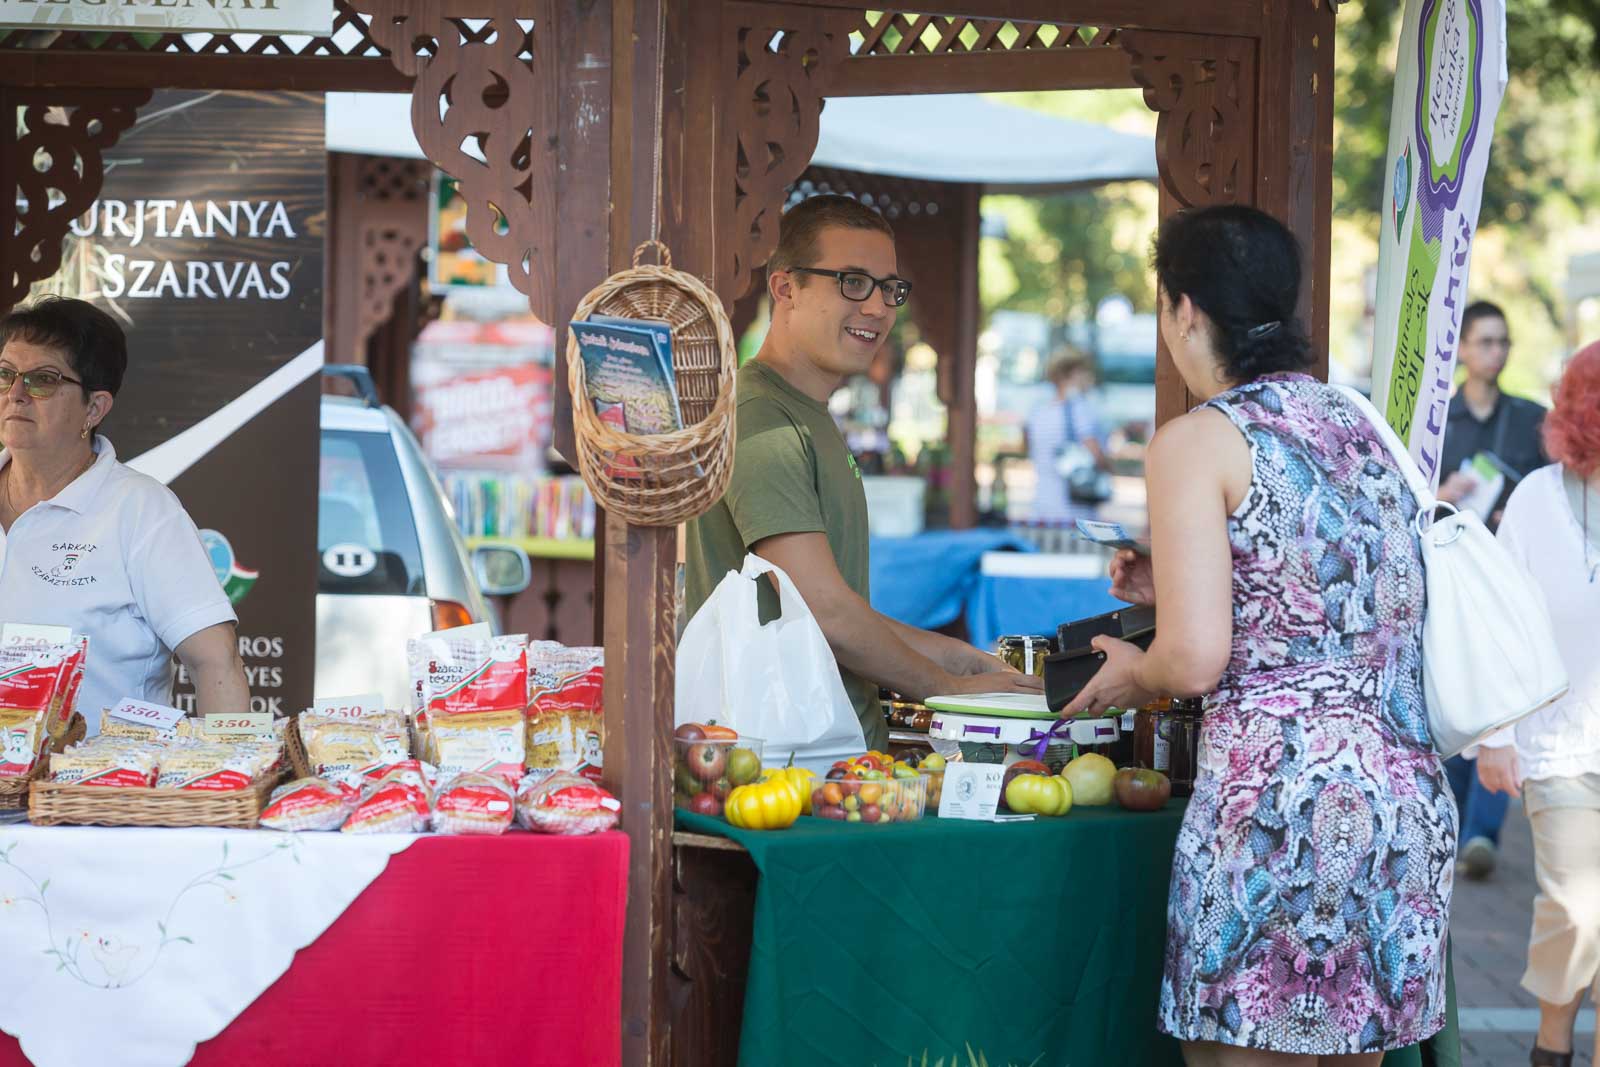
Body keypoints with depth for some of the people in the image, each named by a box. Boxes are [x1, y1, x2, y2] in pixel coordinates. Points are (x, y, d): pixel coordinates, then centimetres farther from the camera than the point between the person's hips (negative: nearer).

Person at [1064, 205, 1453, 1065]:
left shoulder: (1197, 441, -6)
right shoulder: (1358, 423, 15)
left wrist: (1130, 676, 8)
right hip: (1407, 793, 8)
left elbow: (1195, 661, -13)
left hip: (1275, 799, -7)